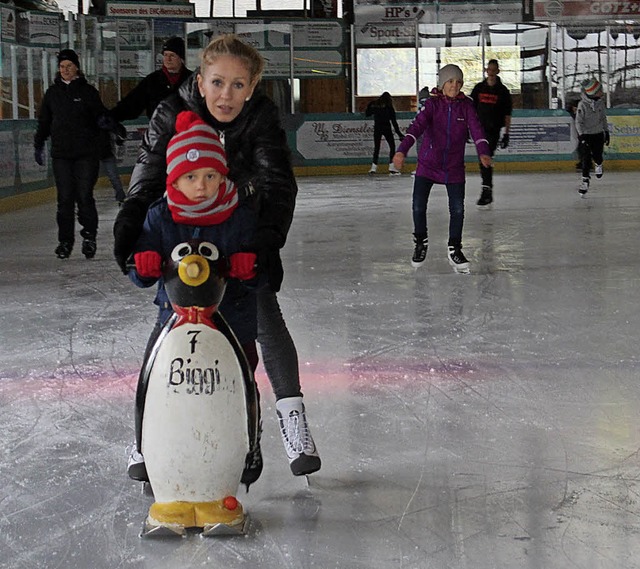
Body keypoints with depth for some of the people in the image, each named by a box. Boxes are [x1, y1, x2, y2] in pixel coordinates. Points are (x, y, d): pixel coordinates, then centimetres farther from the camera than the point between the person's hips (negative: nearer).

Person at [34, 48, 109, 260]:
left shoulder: (88, 91, 4)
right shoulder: (53, 93, 12)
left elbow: (100, 115, 4)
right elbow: (43, 121, 18)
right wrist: (38, 145, 15)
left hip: (86, 153, -2)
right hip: (61, 153, 2)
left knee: (85, 195, -7)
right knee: (65, 198, 0)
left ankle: (89, 236, 5)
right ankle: (65, 240, 7)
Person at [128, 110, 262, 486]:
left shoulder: (241, 218, -6)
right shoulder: (160, 218, -2)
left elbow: (262, 275, -4)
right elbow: (140, 273, 2)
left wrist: (250, 269, -26)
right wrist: (143, 265, -21)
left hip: (233, 318, -1)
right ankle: (147, 447, 25)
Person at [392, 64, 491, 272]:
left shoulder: (466, 105, -2)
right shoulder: (433, 104, -9)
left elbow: (476, 128, -14)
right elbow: (418, 126, -22)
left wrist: (483, 152, -33)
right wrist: (402, 150, -37)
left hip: (454, 167, 2)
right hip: (428, 163, -2)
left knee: (457, 209, 0)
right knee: (418, 206, -6)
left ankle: (455, 250, 17)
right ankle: (421, 241, 21)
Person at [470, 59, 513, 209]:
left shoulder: (502, 91, 1)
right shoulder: (478, 88, 7)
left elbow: (507, 115, 2)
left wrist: (506, 134, -4)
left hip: (494, 130, -3)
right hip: (480, 129, 3)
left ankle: (487, 191, -14)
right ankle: (487, 190, 20)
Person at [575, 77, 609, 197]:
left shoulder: (600, 102, -2)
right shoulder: (582, 105, -19)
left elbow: (603, 117, 11)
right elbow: (578, 122, -16)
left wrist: (606, 132, 12)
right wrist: (582, 136, -25)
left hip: (598, 134, 4)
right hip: (585, 135, -4)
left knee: (597, 156, 3)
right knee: (586, 158, -9)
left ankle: (598, 164, 41)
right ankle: (585, 180, 1)